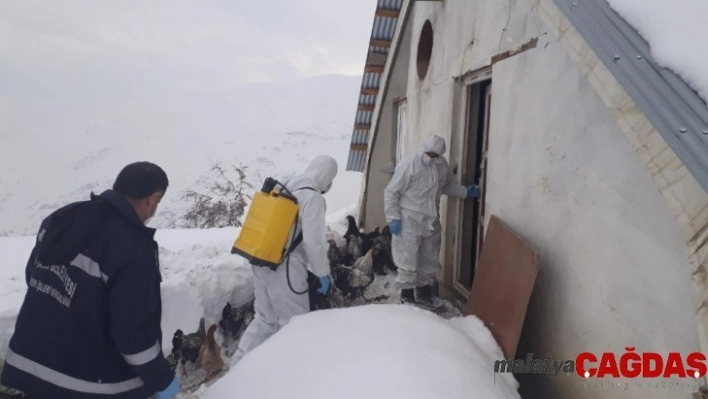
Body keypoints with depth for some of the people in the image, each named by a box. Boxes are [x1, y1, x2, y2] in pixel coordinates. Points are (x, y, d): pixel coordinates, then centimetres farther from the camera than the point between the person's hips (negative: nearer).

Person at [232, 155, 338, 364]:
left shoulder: (285, 187, 11)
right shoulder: (313, 198, -13)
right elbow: (314, 242, -16)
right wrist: (323, 273, -5)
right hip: (285, 267, -8)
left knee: (265, 318, 20)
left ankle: (240, 363, 24)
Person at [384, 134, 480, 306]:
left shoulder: (443, 164, 1)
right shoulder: (409, 164, -18)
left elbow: (448, 186, 19)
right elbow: (391, 192, -13)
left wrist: (465, 192, 5)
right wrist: (393, 218, -16)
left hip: (431, 219, 7)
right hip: (410, 219, -6)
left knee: (430, 259, 17)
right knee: (408, 259, -2)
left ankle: (424, 291, 35)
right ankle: (407, 294, 15)